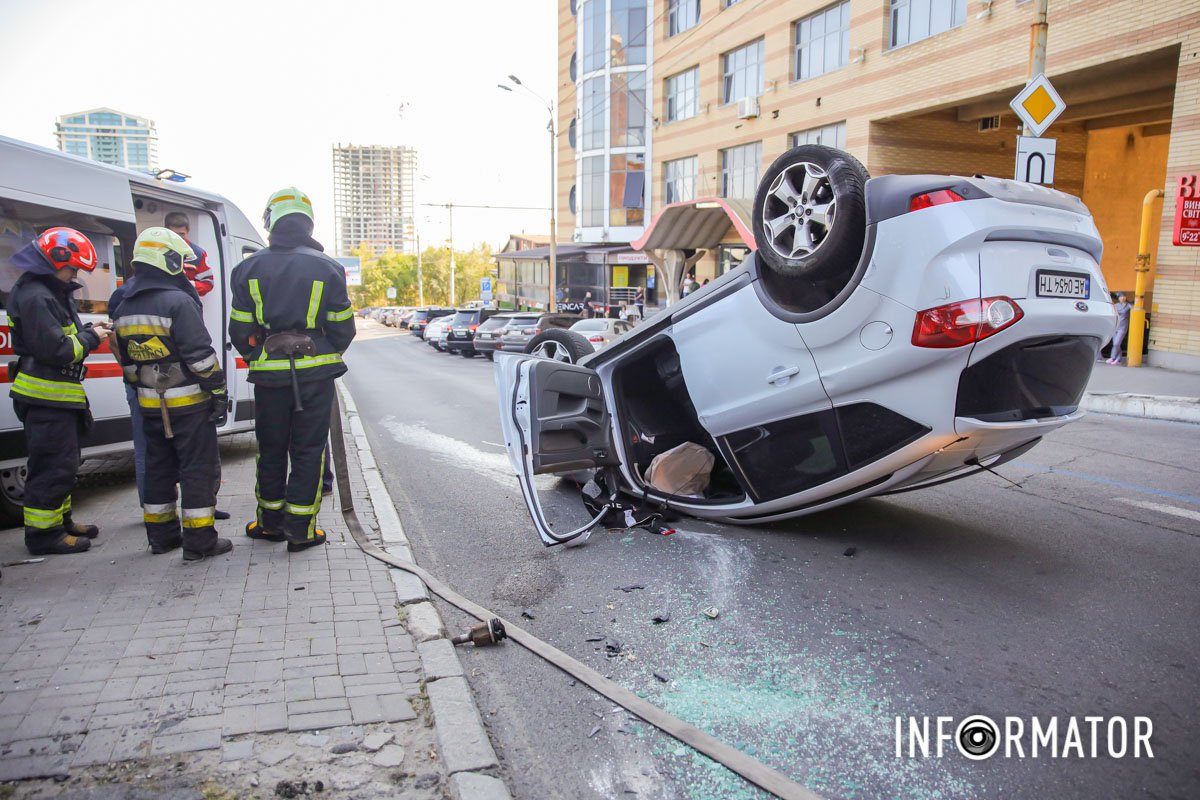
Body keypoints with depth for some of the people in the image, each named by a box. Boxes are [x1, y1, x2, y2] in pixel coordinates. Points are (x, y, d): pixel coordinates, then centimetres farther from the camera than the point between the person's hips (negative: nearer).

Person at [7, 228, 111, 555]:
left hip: (57, 395, 11)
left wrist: (87, 331, 4)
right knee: (54, 466, -6)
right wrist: (91, 338, -10)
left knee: (62, 463, 19)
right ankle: (43, 533, 2)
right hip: (45, 397, -11)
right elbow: (56, 349, -23)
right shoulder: (33, 297, -18)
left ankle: (60, 520, 31)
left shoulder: (53, 292, 16)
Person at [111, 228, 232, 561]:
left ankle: (161, 535, 24)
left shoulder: (124, 309, 11)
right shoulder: (178, 302, -16)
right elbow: (201, 355, -19)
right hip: (188, 403, -8)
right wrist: (219, 391, -13)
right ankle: (199, 540, 1)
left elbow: (126, 360, 16)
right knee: (198, 469, -1)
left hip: (151, 405, 8)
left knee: (158, 468, 16)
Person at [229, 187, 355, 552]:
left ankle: (270, 521, 28)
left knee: (271, 449, 16)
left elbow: (240, 331, 1)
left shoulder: (250, 268, 0)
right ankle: (301, 529, 9)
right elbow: (343, 329, -1)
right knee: (308, 450, 6)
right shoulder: (327, 269, -4)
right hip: (315, 375, -2)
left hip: (269, 375, 2)